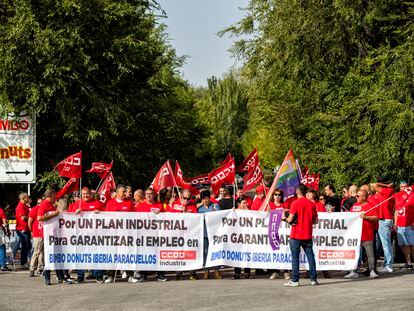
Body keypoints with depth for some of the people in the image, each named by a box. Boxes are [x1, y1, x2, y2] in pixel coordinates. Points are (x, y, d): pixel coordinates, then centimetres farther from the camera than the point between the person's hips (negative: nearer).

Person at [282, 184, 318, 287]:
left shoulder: (295, 204, -10)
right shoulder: (311, 204, 4)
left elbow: (290, 220, -14)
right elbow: (315, 221, 8)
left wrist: (284, 218, 6)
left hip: (296, 236, -4)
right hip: (308, 236, 4)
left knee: (295, 257, 0)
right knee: (310, 256, 8)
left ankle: (295, 280, -1)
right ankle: (313, 279, 8)